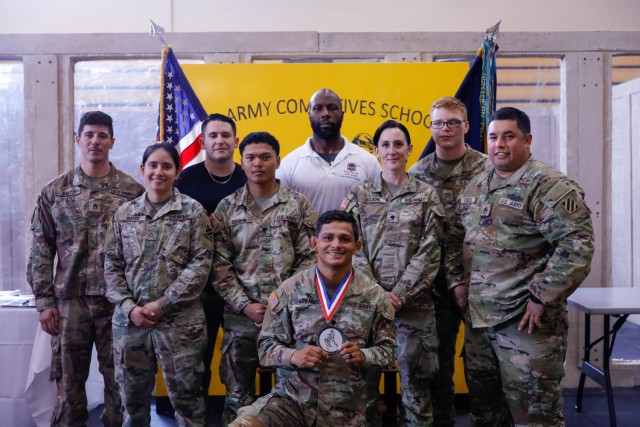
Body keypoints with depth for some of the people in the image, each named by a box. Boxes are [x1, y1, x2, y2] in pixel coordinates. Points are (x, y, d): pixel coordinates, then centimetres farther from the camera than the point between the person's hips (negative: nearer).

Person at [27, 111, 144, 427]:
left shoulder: (133, 191, 1)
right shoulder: (54, 192, 5)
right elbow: (41, 250, 5)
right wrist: (44, 301, 0)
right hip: (70, 299, 1)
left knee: (119, 380, 8)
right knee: (68, 381, 9)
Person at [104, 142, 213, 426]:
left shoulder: (193, 211, -1)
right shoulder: (124, 213, 8)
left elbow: (201, 264, -8)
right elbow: (112, 266, 6)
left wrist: (163, 304, -13)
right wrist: (129, 307, -8)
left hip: (180, 321, -3)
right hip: (129, 320, 3)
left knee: (186, 397, 6)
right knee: (132, 398, 15)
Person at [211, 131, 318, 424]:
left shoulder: (299, 205, 3)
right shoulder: (227, 207, 5)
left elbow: (309, 258, -1)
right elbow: (220, 265, 1)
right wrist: (245, 305, -9)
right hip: (241, 317, 1)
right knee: (238, 394, 12)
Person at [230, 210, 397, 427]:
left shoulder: (374, 296, 0)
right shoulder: (289, 290, -1)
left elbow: (387, 350, 5)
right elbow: (266, 345, 3)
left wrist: (363, 356, -16)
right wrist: (293, 356, -16)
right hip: (293, 399, -1)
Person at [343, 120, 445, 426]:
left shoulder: (426, 195, 4)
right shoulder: (359, 195, 6)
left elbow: (429, 252, -3)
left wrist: (400, 293, -11)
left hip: (414, 302, -1)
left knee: (414, 378, 6)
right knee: (365, 375, 8)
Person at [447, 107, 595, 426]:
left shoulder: (548, 185, -12)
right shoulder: (474, 187, 12)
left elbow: (577, 245, -20)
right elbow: (457, 238, 21)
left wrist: (541, 298, -20)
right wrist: (458, 280, 10)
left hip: (526, 320, -7)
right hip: (477, 317, 7)